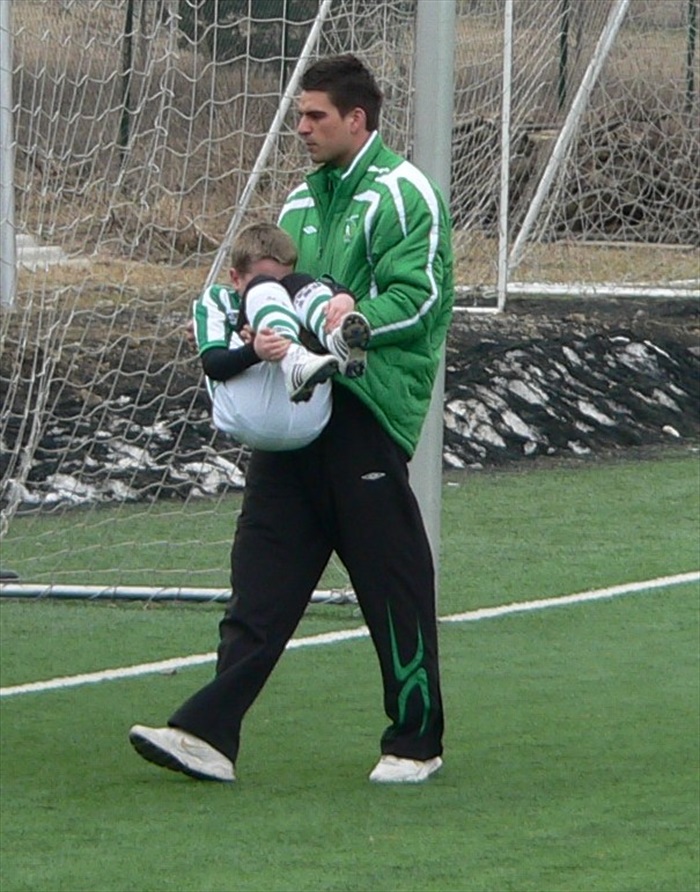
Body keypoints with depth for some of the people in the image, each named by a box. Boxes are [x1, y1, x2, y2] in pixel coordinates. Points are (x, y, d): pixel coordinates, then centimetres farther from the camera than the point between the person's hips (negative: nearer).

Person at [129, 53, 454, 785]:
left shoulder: (404, 195, -4)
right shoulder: (303, 201, 20)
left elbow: (423, 294, -12)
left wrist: (359, 314, -25)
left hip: (367, 414, -7)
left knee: (392, 583, 0)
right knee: (262, 575, 0)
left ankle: (415, 742, 12)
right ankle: (210, 733, -7)